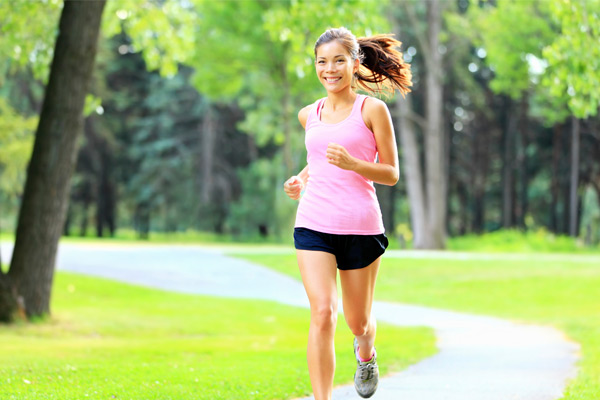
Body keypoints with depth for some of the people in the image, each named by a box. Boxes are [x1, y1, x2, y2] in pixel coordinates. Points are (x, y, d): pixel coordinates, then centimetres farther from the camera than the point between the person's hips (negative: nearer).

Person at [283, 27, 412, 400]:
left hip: (360, 227, -2)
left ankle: (366, 351, 49)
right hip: (313, 225, 2)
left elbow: (392, 173, -1)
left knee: (358, 320, 13)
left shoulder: (372, 109, -2)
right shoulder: (309, 115, 11)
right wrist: (303, 179, 9)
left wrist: (352, 164, -19)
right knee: (323, 313, -16)